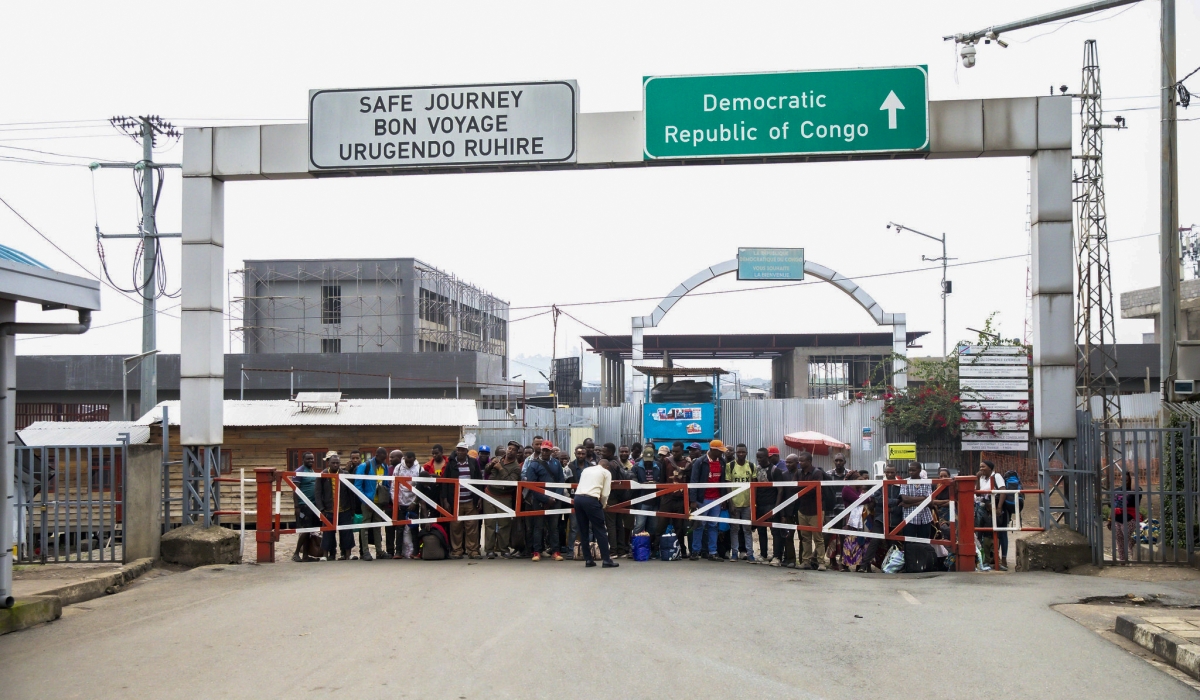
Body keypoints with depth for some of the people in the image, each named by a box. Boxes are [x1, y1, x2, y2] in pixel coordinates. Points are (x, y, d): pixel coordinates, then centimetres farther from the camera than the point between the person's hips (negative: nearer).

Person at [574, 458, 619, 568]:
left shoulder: (586, 470, 26)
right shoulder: (606, 472, 12)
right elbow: (605, 493, 3)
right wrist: (603, 505, 22)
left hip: (578, 497, 5)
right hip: (590, 500, -5)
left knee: (583, 531, 12)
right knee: (600, 530, 1)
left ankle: (588, 560, 14)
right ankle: (606, 560, 1)